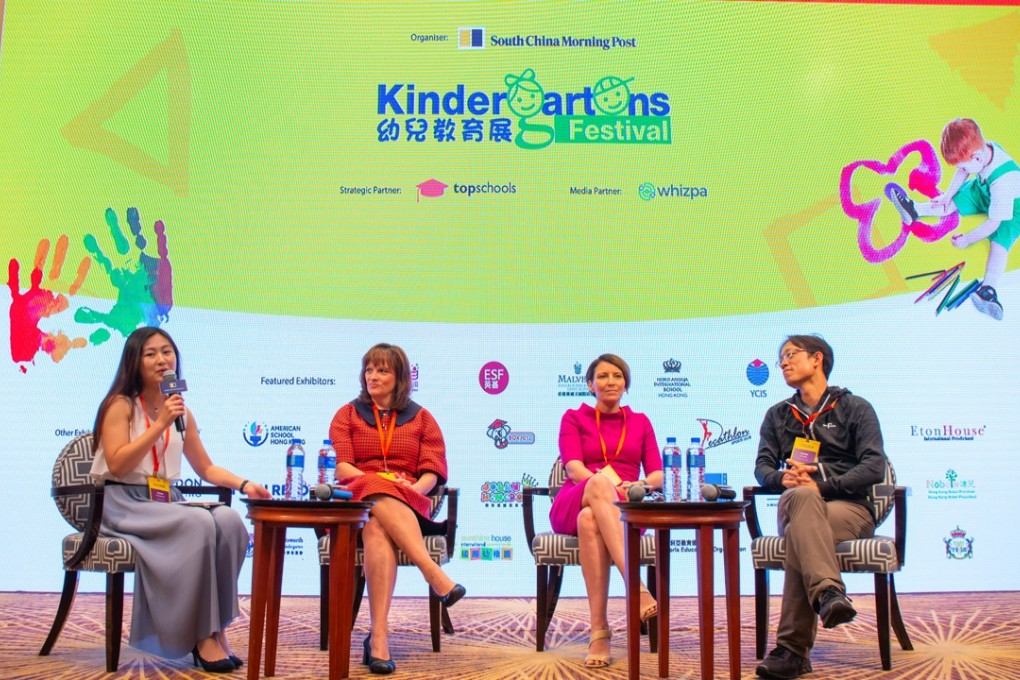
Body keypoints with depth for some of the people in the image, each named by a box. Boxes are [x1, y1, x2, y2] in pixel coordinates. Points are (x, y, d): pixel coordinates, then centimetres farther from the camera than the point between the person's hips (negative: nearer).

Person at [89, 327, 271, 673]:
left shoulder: (181, 411, 14)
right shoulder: (121, 405, -3)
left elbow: (206, 468, 18)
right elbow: (117, 466, -14)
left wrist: (244, 484, 2)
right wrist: (160, 425, -18)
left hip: (166, 502, 5)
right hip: (123, 503, -5)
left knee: (229, 521, -26)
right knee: (199, 524, -33)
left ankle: (217, 627, -19)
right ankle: (202, 636, -22)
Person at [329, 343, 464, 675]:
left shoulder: (422, 418, 17)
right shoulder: (348, 414, 17)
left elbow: (432, 473, 7)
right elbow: (341, 467, 2)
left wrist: (413, 488, -15)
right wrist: (381, 481, -14)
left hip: (408, 506, 0)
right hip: (358, 501, 0)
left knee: (377, 528, -37)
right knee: (377, 495, -38)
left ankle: (378, 636, -46)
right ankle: (436, 576, -49)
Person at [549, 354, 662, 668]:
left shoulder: (640, 422, 22)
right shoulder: (574, 418, 16)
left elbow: (657, 475, 10)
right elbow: (574, 469, -2)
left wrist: (640, 485, -14)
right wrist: (605, 485, -22)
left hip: (625, 509, 1)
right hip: (573, 505, -1)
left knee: (590, 519, -39)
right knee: (600, 484, -40)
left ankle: (599, 630, -45)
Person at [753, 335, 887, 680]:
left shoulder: (855, 408, 11)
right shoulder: (777, 415, 23)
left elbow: (874, 467, -2)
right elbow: (762, 466, 15)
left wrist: (822, 487, -16)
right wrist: (782, 477, -11)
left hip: (849, 508, -2)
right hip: (797, 505, 2)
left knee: (799, 534, -37)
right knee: (800, 496, -38)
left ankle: (792, 648, -43)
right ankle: (827, 592, -55)